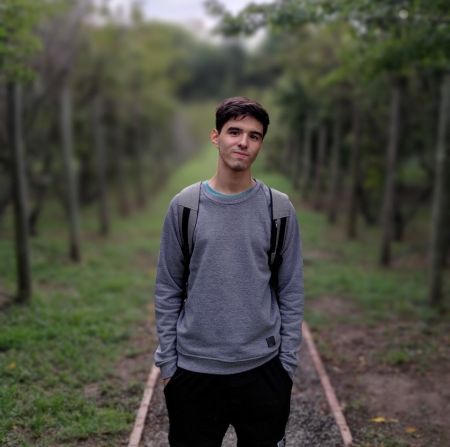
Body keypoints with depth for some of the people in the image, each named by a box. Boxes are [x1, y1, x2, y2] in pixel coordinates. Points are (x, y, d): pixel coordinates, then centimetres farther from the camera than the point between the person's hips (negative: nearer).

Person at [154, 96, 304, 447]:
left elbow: (291, 292, 2)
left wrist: (288, 361, 0)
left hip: (262, 368, 0)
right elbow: (168, 291, 1)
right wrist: (167, 360, 0)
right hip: (194, 369, 0)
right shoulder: (185, 206, -2)